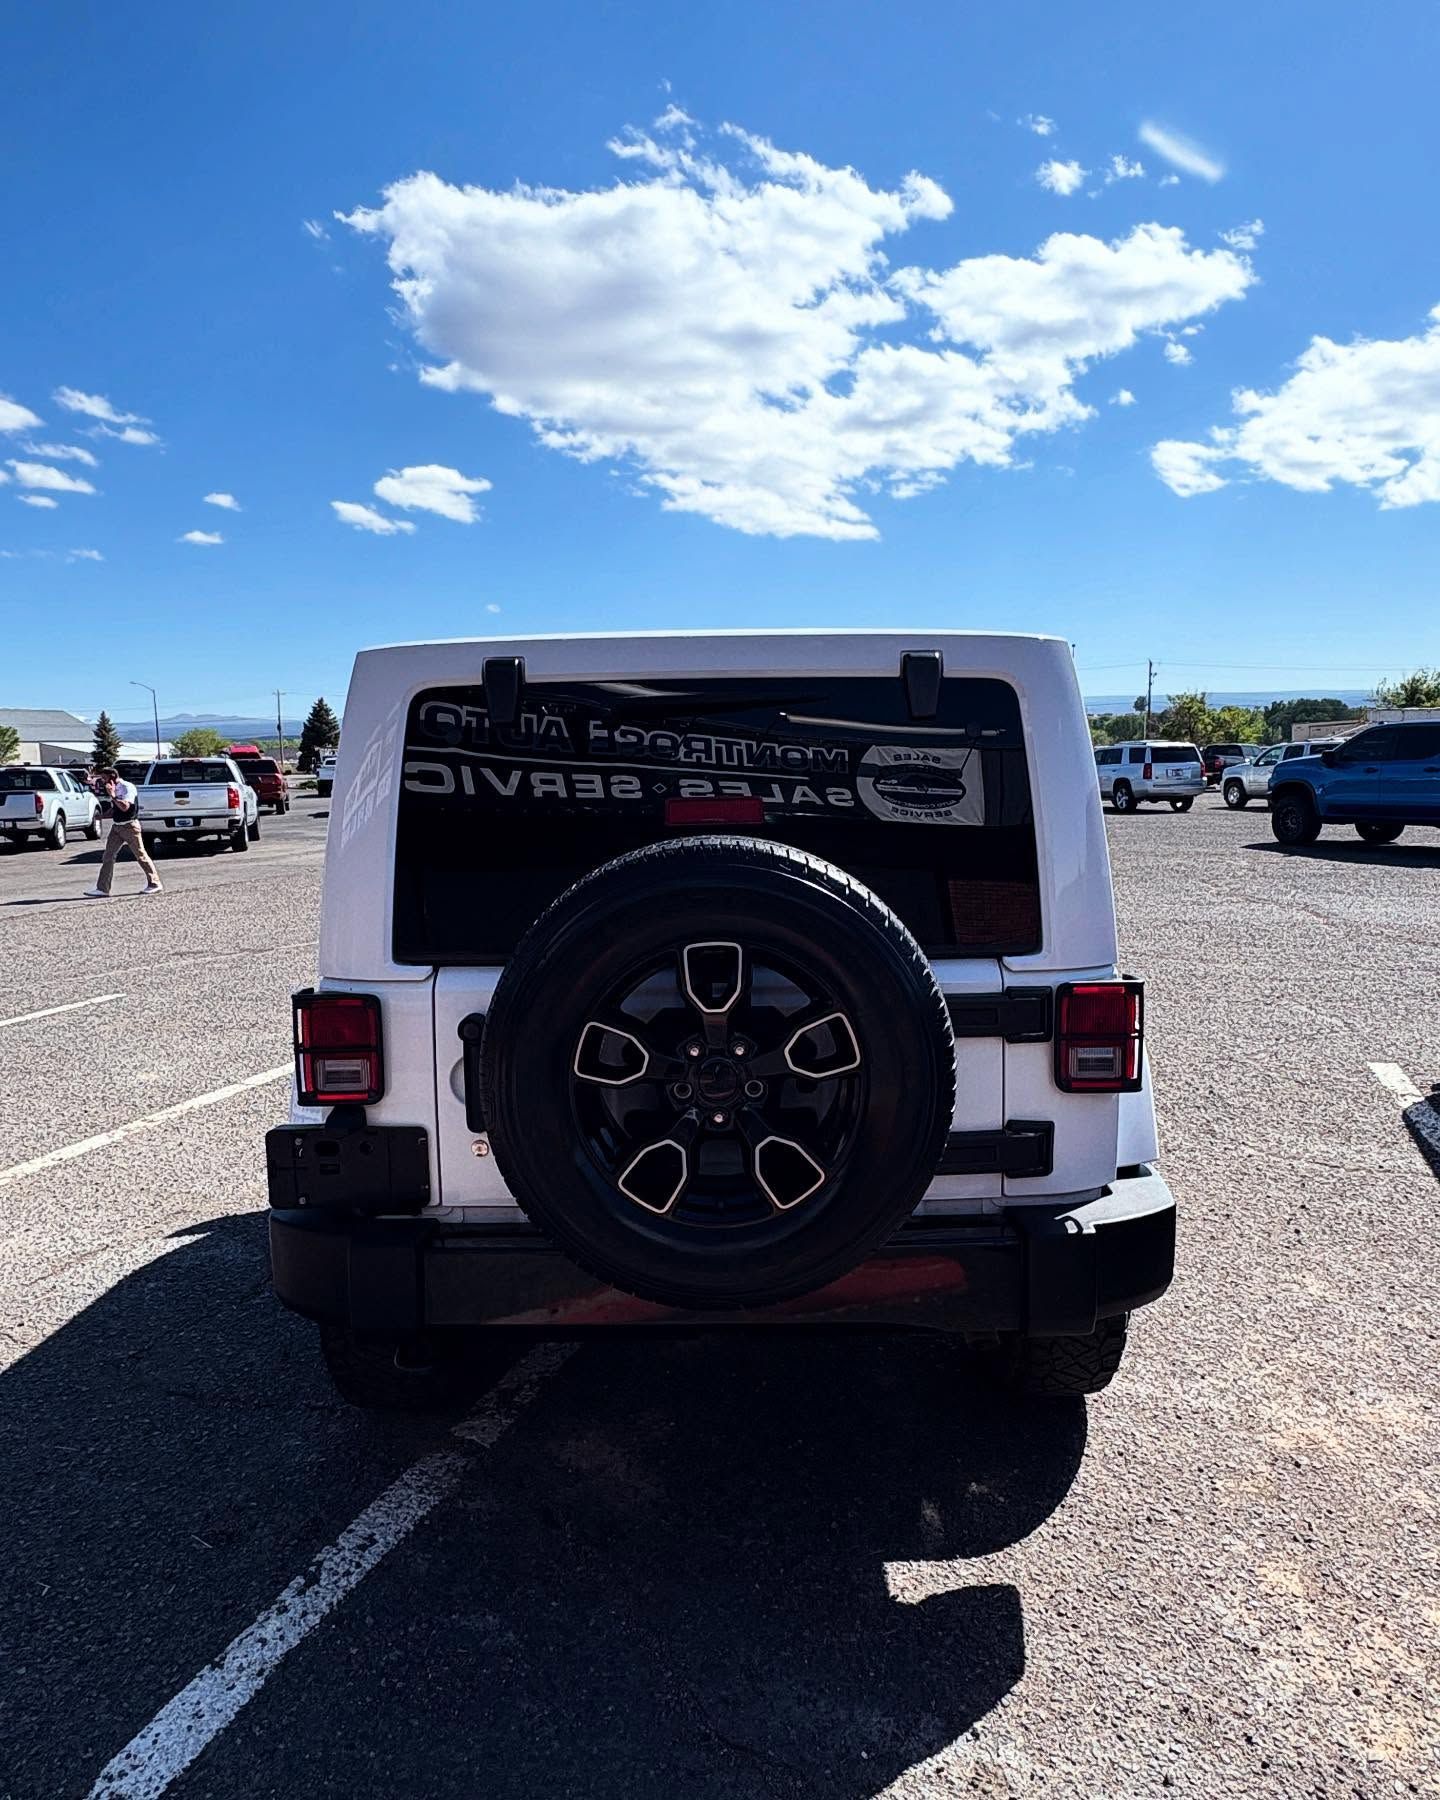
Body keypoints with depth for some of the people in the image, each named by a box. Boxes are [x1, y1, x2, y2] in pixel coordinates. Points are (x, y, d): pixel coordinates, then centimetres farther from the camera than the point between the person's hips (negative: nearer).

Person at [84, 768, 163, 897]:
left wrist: (113, 795, -22)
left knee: (140, 855, -2)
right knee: (108, 857, 3)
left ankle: (154, 884, 7)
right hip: (116, 826, 8)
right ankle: (102, 889, 4)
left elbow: (124, 807, -26)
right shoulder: (112, 789, 12)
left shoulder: (127, 787, -14)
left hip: (129, 826, -8)